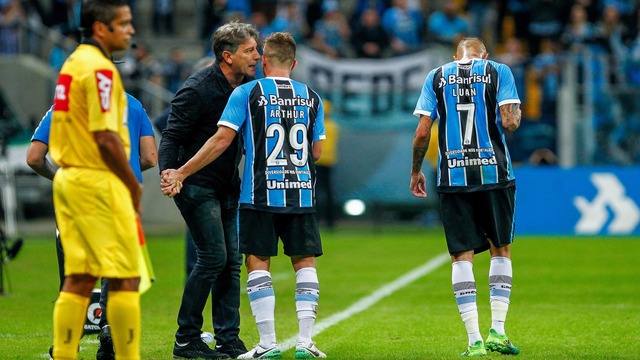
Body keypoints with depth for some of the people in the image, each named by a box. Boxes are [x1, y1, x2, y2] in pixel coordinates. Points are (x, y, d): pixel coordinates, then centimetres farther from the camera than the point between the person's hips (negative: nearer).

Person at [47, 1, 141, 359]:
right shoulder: (99, 69, -15)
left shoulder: (74, 62, 14)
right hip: (98, 182, -9)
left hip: (68, 178, 9)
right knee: (126, 279, -4)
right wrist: (134, 185, -8)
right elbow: (106, 138, -19)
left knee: (79, 279, 9)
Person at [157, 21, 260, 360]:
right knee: (213, 257, -12)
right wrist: (169, 175, -30)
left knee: (232, 260, 4)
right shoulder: (198, 89, -17)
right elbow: (171, 136, -17)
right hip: (197, 185, -7)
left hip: (227, 187, 7)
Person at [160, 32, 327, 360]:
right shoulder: (311, 98, 7)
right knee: (305, 262, 10)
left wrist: (181, 173, -2)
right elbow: (317, 151, 11)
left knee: (257, 263, 4)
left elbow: (222, 139, -7)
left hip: (260, 194, -2)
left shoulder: (247, 93, -2)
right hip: (301, 195, 2)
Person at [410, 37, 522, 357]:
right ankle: (497, 331, 5)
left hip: (453, 177, 1)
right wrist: (516, 115, 17)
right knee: (501, 250, 13)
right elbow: (509, 122, -7)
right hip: (494, 173, -1)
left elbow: (423, 132, 2)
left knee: (462, 256, 3)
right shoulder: (498, 71, 3)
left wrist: (416, 171, 15)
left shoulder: (436, 77, 8)